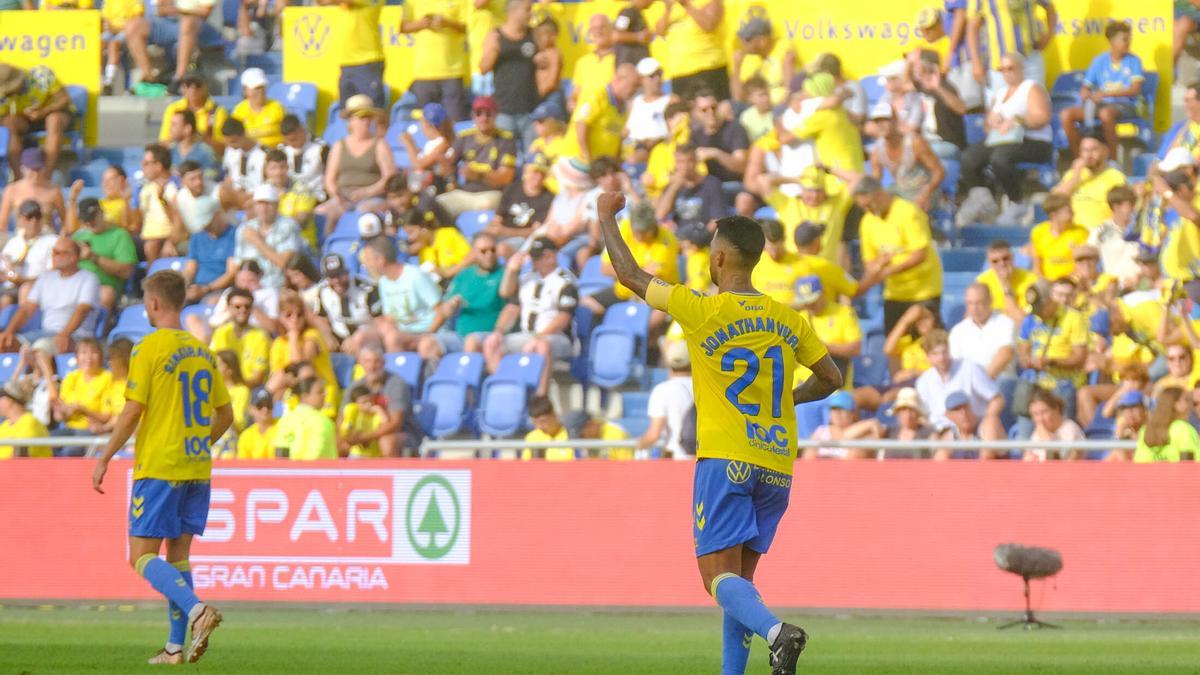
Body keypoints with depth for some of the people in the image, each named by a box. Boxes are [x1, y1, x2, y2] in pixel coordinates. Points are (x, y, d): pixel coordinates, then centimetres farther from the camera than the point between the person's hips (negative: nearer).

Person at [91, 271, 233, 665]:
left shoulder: (150, 349, -10)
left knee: (142, 557, -5)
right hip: (197, 469, 7)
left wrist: (104, 459, -5)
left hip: (157, 467, -7)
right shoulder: (202, 351, 11)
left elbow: (132, 412, -14)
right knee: (178, 553, 11)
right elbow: (224, 416, 15)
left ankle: (196, 610, -27)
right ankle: (176, 647, 7)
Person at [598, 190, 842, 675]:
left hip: (725, 460, -6)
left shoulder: (703, 312, -7)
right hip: (776, 467, 6)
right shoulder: (787, 320, 7)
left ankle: (775, 631, -35)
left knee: (719, 575, -9)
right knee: (739, 577, 14)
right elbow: (830, 379, 16)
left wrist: (607, 218, 17)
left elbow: (629, 275, 2)